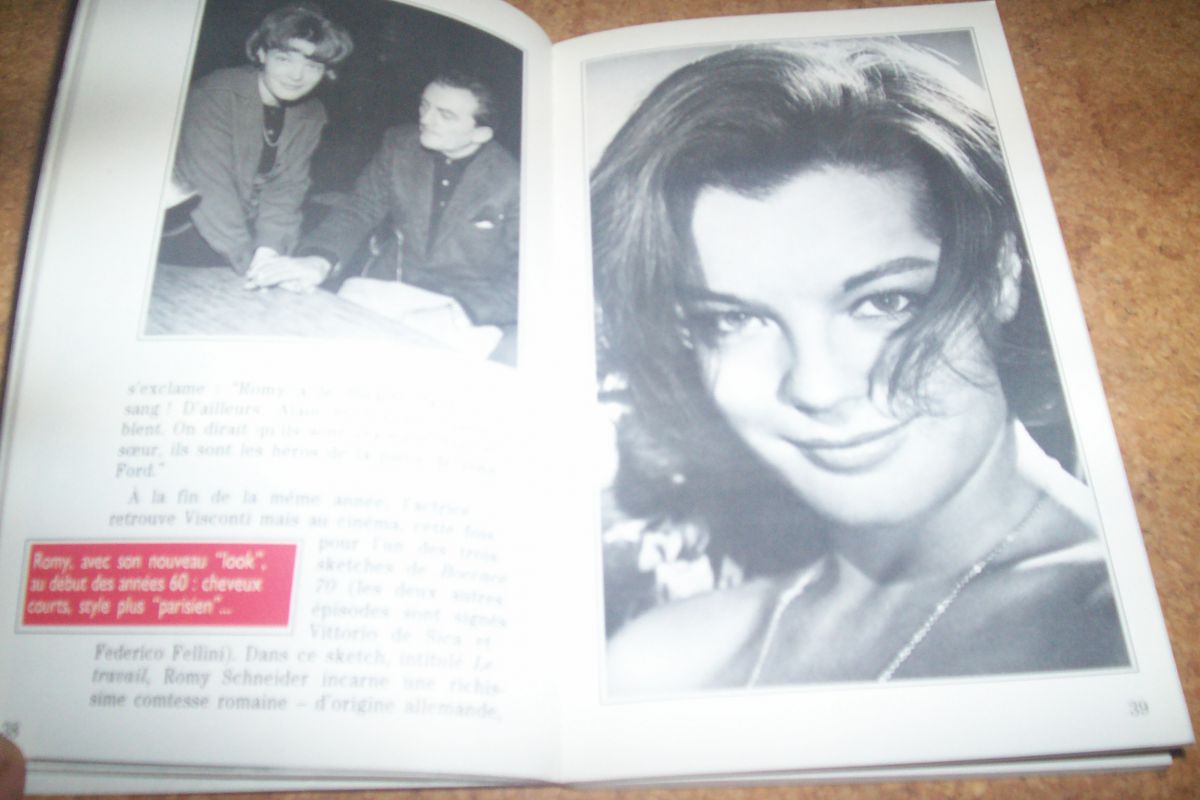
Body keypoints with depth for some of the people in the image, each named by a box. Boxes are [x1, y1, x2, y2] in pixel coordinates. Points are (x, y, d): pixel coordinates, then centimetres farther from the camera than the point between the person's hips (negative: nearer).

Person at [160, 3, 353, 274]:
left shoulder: (311, 116, 1)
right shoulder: (216, 94, -17)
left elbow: (287, 186, -8)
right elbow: (210, 186, -24)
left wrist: (267, 250, -24)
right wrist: (249, 262, -31)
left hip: (244, 225, 6)